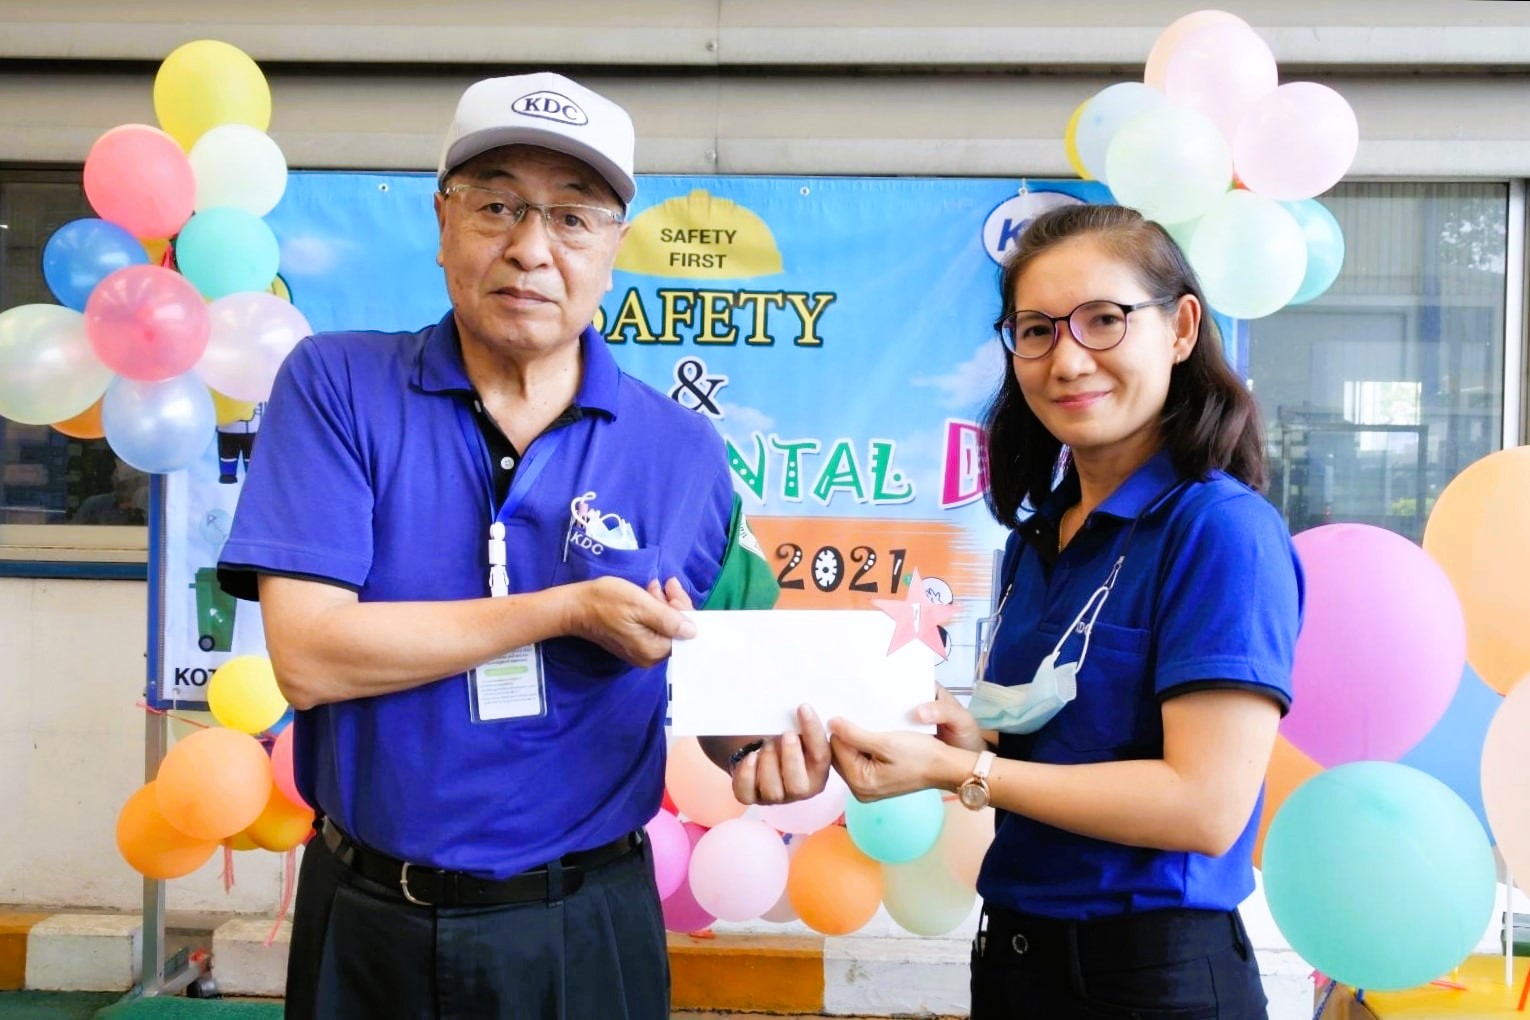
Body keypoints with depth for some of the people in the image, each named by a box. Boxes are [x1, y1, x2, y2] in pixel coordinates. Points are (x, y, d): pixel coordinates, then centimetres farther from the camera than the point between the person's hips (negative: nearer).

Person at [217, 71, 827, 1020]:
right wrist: (567, 610, -20)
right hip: (369, 926, -1)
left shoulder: (682, 452, -3)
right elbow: (308, 654, -17)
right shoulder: (337, 388, -8)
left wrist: (762, 742, -18)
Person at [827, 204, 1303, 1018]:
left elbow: (1206, 805, -21)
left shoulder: (1221, 529, -16)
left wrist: (954, 771, -21)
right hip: (1014, 951, 7)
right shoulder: (1035, 535, 6)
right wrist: (968, 735, -8)